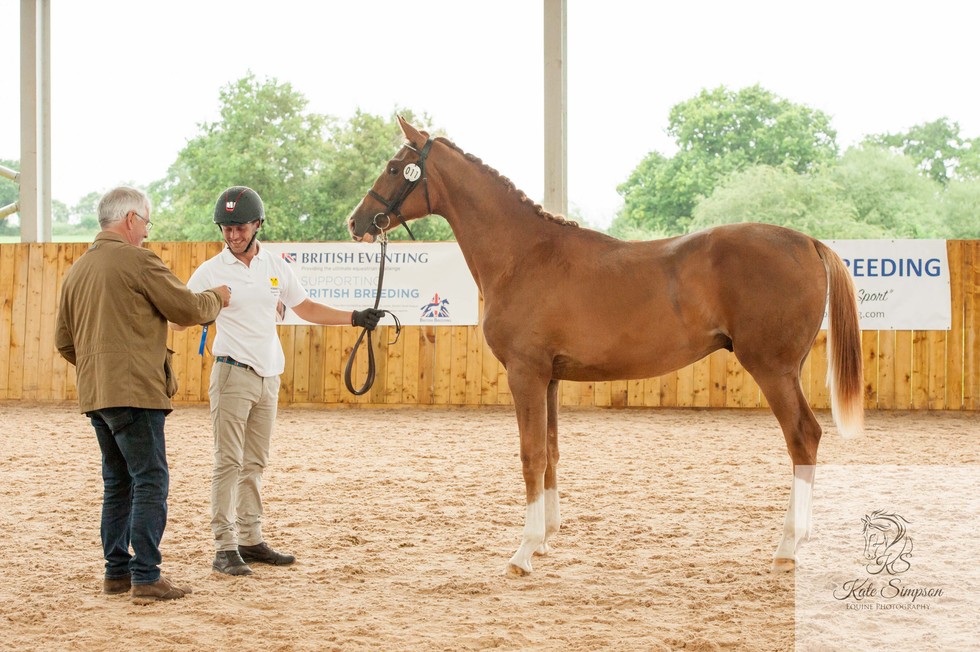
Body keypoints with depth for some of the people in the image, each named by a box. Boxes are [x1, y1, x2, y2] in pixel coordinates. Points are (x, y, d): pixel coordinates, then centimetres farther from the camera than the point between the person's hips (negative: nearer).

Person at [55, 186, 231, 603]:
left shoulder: (77, 269, 16)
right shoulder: (138, 261, -9)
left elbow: (64, 341, 19)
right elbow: (188, 309, -7)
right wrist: (217, 298, 12)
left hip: (95, 395, 8)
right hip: (135, 391, -8)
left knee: (118, 483, 16)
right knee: (150, 481, -6)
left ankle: (117, 572, 18)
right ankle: (146, 577, -10)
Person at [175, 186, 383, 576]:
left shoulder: (276, 267, 8)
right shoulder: (211, 271, -6)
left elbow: (307, 309, 17)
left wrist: (355, 318, 11)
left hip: (269, 376, 5)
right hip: (233, 373, -5)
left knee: (255, 463, 11)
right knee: (229, 462, -8)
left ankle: (251, 540, 18)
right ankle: (224, 548, -7)